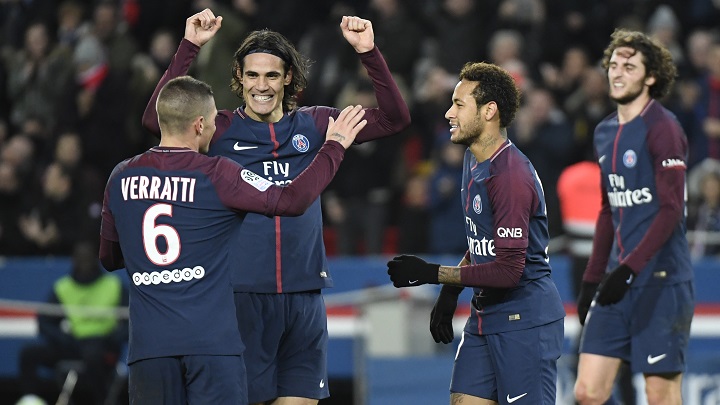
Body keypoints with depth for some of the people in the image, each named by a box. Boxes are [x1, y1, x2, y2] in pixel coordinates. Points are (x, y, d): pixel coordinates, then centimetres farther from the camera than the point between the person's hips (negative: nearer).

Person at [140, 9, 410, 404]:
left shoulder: (313, 126, 8)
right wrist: (189, 46, -19)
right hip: (243, 294, -2)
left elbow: (394, 118, 5)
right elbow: (155, 119, -14)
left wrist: (368, 52, -8)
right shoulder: (221, 130, 1)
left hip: (304, 294, 3)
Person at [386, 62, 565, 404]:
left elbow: (508, 270, -24)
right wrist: (449, 293, 16)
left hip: (525, 322, -10)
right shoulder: (474, 160, 11)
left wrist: (431, 274, -21)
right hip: (484, 317, 10)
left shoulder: (511, 176, -21)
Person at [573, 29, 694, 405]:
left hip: (661, 282, -8)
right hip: (618, 281, 8)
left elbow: (671, 210, -16)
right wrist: (591, 279, 19)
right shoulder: (605, 132, 14)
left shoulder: (662, 128, -9)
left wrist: (629, 269, -22)